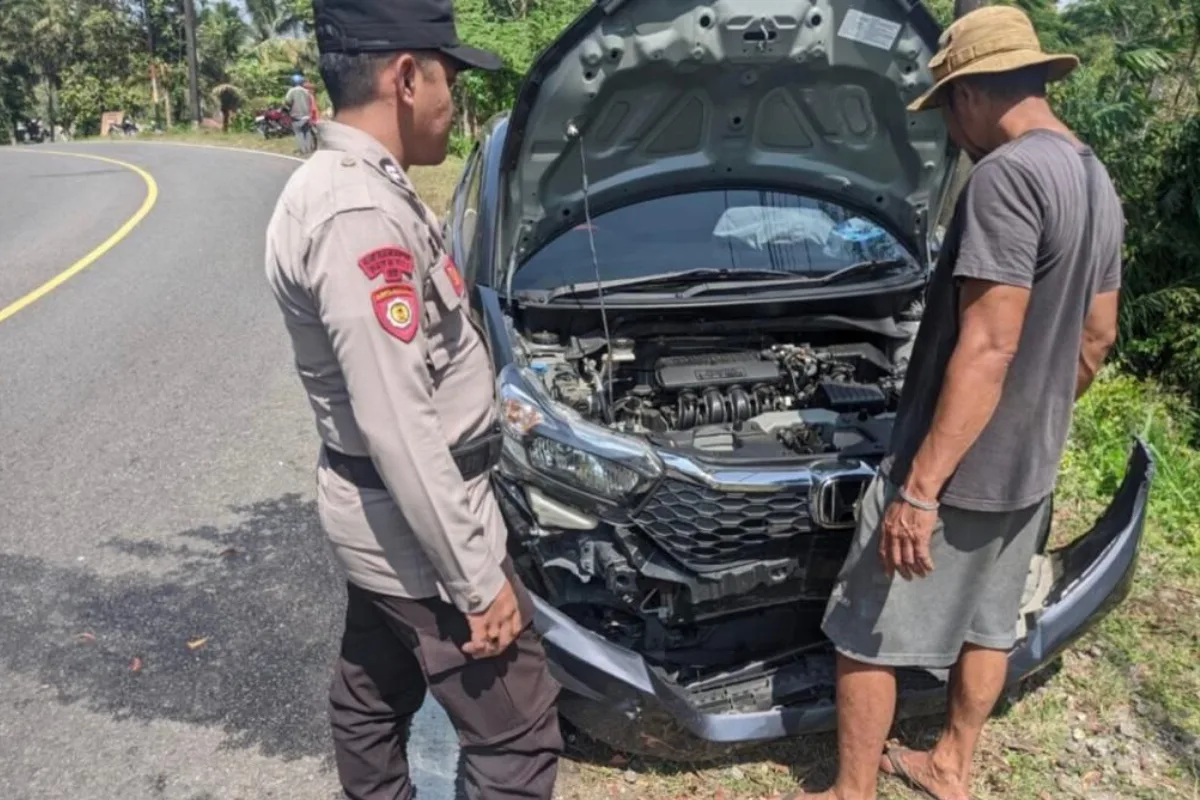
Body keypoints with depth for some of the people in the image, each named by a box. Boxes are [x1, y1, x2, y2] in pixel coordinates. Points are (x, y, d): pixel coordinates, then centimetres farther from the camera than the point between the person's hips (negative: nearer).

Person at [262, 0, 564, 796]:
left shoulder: (346, 188, 8)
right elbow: (399, 428, -29)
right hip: (412, 525, -10)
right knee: (518, 730, 4)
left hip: (377, 516, 10)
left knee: (375, 694, 25)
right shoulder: (359, 215, -26)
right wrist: (477, 580, -23)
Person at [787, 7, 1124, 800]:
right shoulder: (1098, 183, 9)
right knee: (989, 622, 22)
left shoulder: (1007, 175, -22)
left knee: (866, 637, 6)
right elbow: (1096, 337, 16)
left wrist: (920, 487, -26)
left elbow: (987, 349, -27)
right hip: (1028, 469, 10)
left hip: (955, 471, -9)